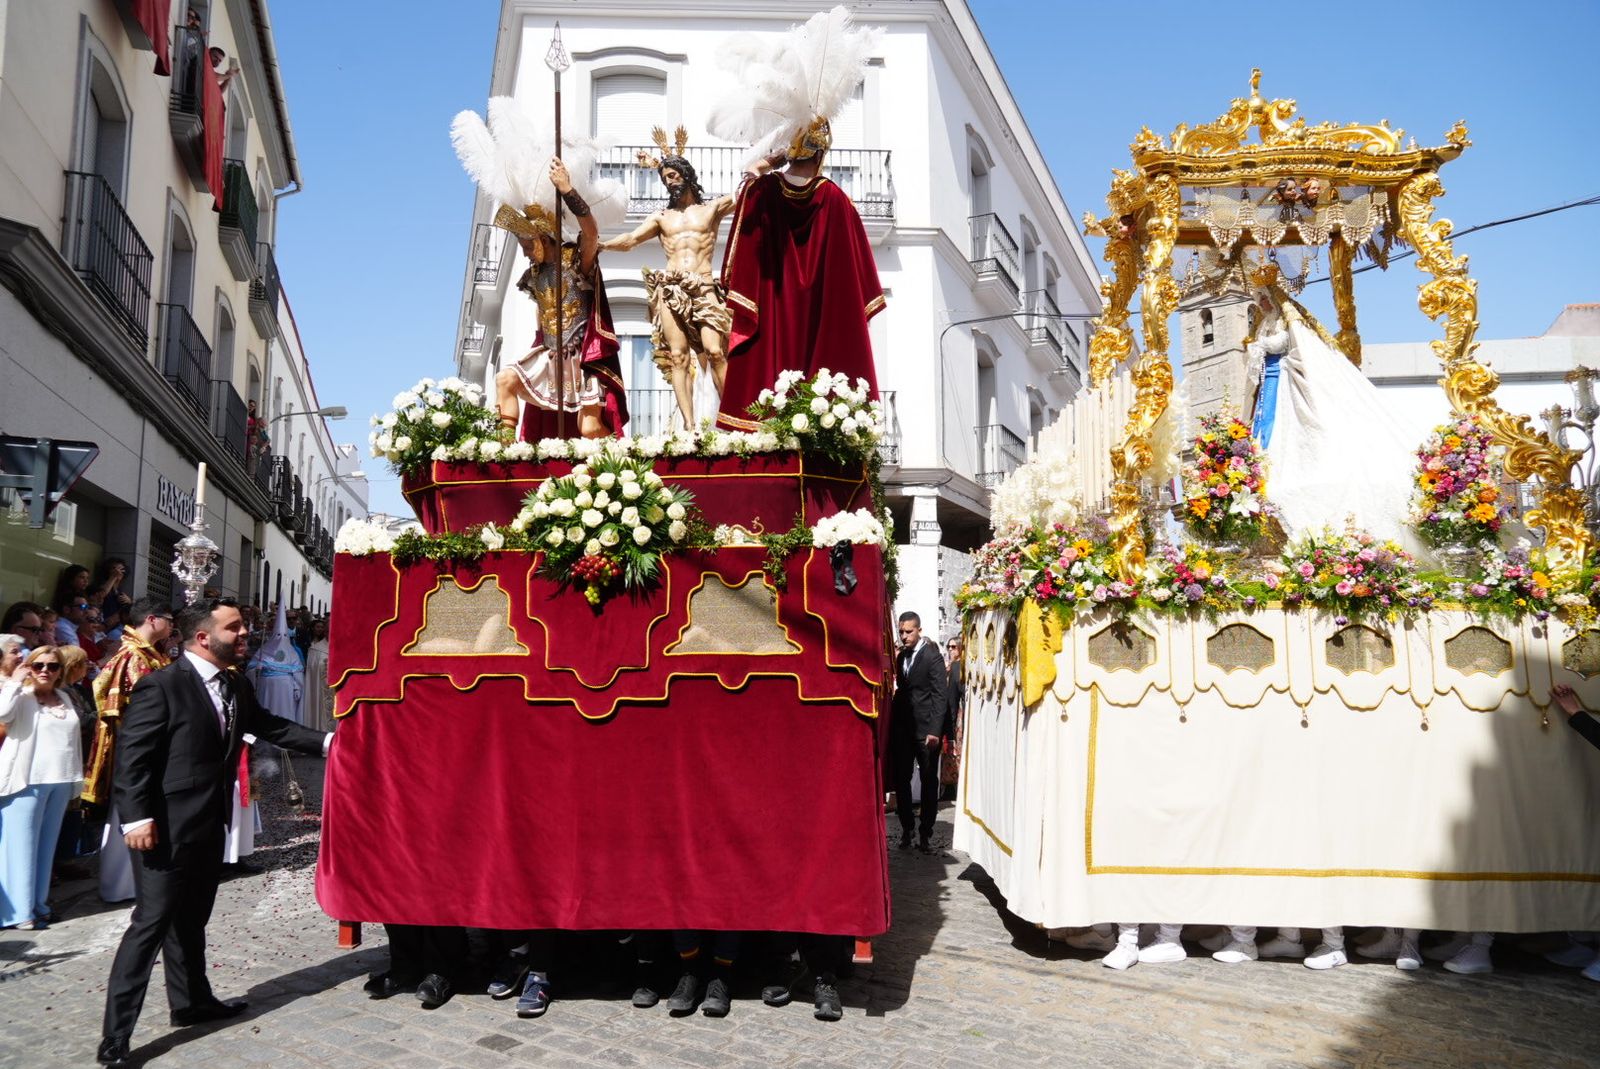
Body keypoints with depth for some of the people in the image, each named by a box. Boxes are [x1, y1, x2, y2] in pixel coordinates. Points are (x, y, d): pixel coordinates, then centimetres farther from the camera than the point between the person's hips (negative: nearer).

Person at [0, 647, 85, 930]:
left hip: (59, 781, 6)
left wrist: (76, 780, 17)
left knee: (46, 844, 12)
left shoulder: (64, 698, 14)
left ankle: (37, 904, 20)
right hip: (27, 781, -6)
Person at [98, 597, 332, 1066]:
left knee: (191, 919, 21)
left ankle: (191, 1001, 36)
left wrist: (326, 741, 8)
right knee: (151, 922, -6)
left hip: (209, 825, 8)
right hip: (167, 827, -8)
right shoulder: (161, 686, -16)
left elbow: (269, 726, 17)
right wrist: (137, 818, -22)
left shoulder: (236, 686, 8)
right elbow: (132, 755, -17)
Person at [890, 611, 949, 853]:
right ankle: (906, 829, 18)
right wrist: (892, 725, 3)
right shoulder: (901, 657, 11)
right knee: (901, 780, 7)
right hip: (902, 729, 5)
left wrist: (935, 731, -18)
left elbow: (939, 695, -11)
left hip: (926, 730, -5)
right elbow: (901, 691, 12)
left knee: (929, 782, 5)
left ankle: (925, 833, 12)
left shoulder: (932, 656, -7)